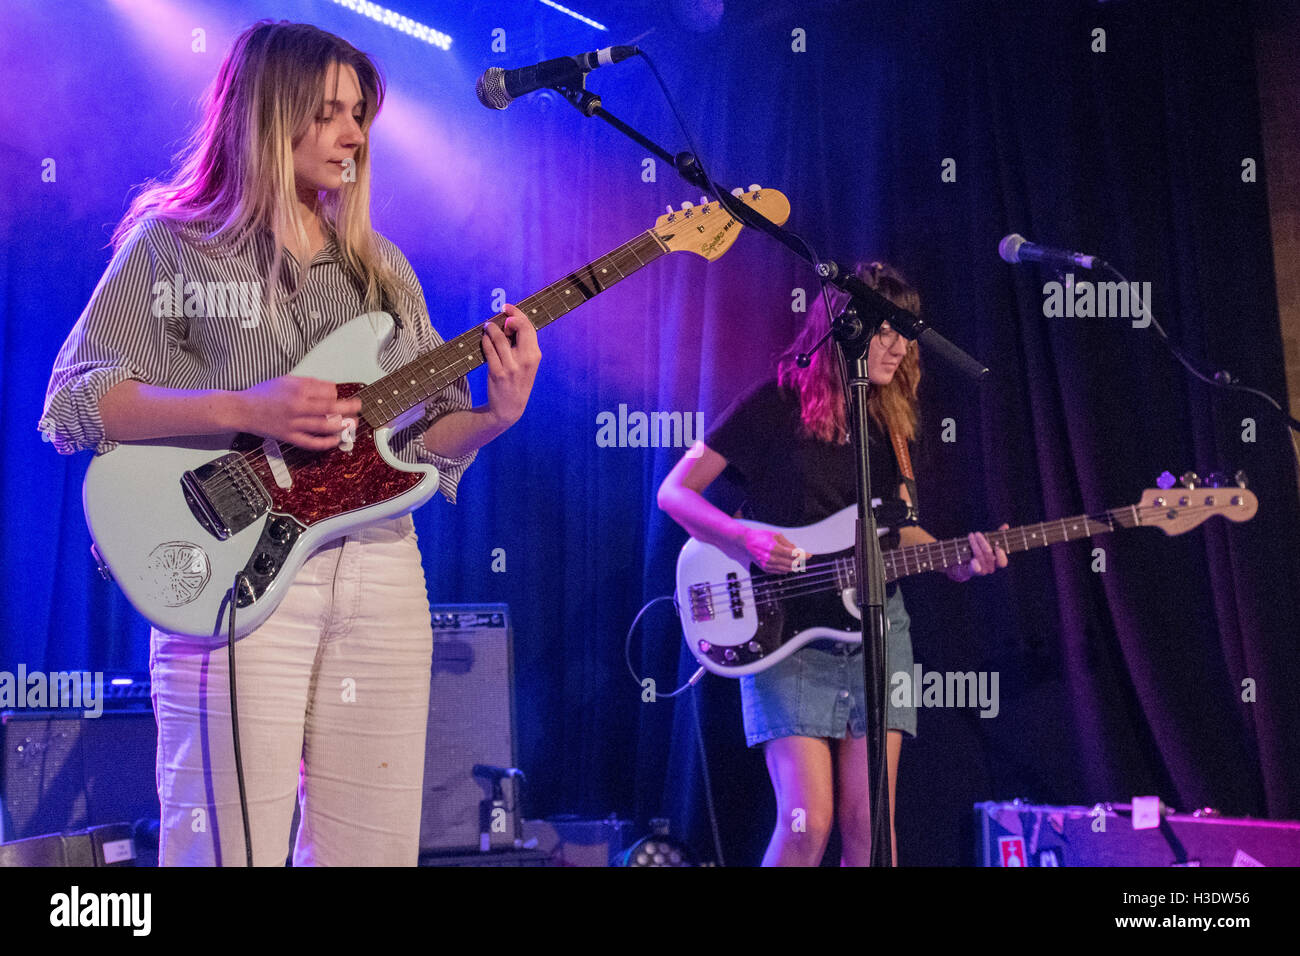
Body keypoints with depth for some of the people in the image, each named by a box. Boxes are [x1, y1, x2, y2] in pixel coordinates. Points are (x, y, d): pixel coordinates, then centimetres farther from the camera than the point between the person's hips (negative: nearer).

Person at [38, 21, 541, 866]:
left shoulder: (380, 266, 17)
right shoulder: (173, 243, 2)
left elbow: (429, 432, 15)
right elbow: (75, 403, -5)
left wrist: (498, 414, -6)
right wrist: (244, 409, -17)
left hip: (383, 572, 5)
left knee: (375, 846, 9)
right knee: (230, 847, -5)